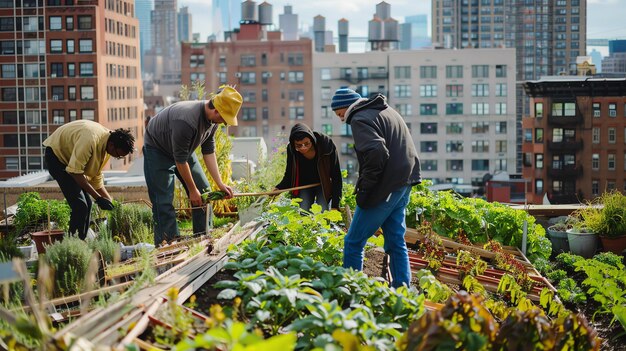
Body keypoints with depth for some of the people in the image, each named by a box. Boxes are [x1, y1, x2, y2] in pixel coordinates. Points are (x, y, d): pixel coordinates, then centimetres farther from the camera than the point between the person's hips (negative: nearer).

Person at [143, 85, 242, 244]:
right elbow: (180, 161, -29)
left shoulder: (213, 119, -14)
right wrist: (192, 190, -19)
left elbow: (208, 151, -3)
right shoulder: (186, 121, -40)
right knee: (164, 203, -14)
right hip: (157, 150, -8)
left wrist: (220, 184, -7)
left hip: (183, 149, 8)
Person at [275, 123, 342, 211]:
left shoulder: (327, 145, -26)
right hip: (304, 185, 2)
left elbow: (336, 177, -20)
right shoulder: (291, 150, -19)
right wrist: (278, 189, -21)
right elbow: (289, 175, -2)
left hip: (324, 185, -2)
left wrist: (335, 205, -23)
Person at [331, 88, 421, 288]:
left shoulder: (360, 119, -11)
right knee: (396, 241, 14)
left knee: (353, 242, 0)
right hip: (404, 185, 9)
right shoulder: (387, 111, 18)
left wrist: (364, 186, -18)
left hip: (384, 188, -9)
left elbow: (376, 153, -26)